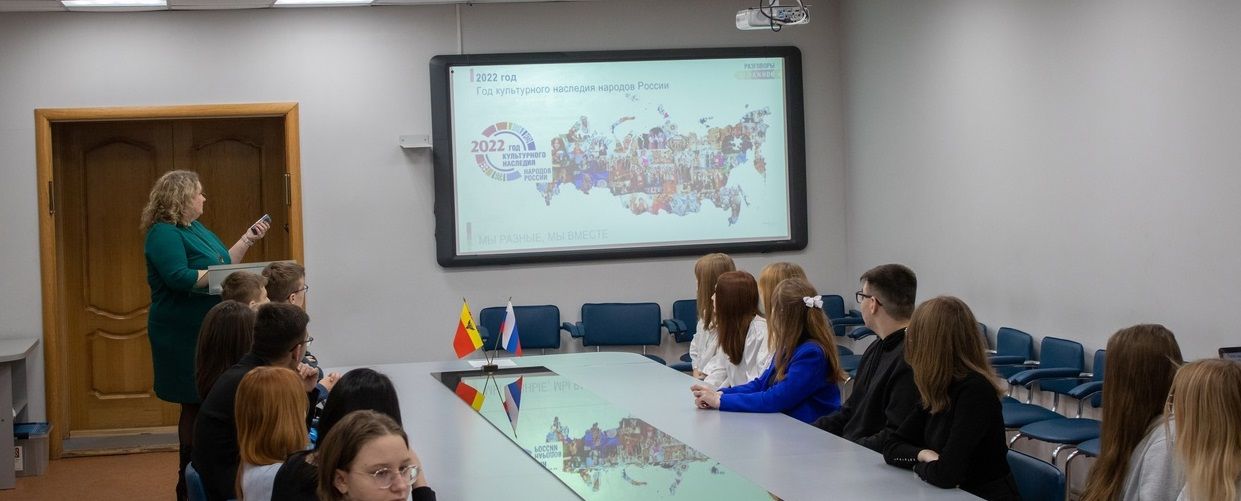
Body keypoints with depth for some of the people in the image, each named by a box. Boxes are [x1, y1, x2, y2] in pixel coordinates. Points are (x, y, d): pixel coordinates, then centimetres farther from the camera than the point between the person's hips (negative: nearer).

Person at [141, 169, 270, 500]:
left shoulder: (195, 228, 16)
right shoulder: (164, 234, -13)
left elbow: (224, 262, 20)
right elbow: (179, 277, -24)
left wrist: (248, 239, 14)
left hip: (207, 333, 9)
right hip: (186, 336, -9)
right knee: (196, 406, -5)